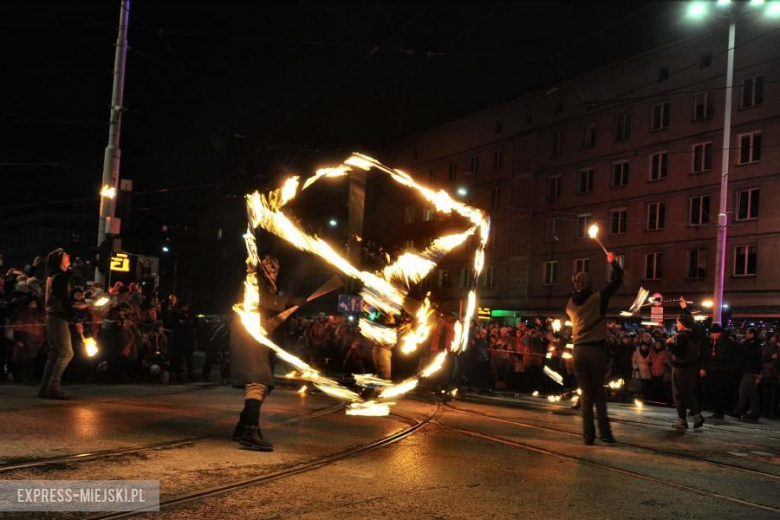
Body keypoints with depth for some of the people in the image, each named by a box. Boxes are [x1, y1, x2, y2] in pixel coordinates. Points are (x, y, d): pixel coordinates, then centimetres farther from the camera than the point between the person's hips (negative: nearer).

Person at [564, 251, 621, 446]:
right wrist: (613, 261, 17)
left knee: (586, 394, 7)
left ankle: (589, 435, 4)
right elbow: (618, 280, 3)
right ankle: (605, 431, -1)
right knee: (599, 392, 7)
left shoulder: (570, 304, 7)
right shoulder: (598, 299, -5)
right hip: (596, 349, -3)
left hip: (579, 350, 3)